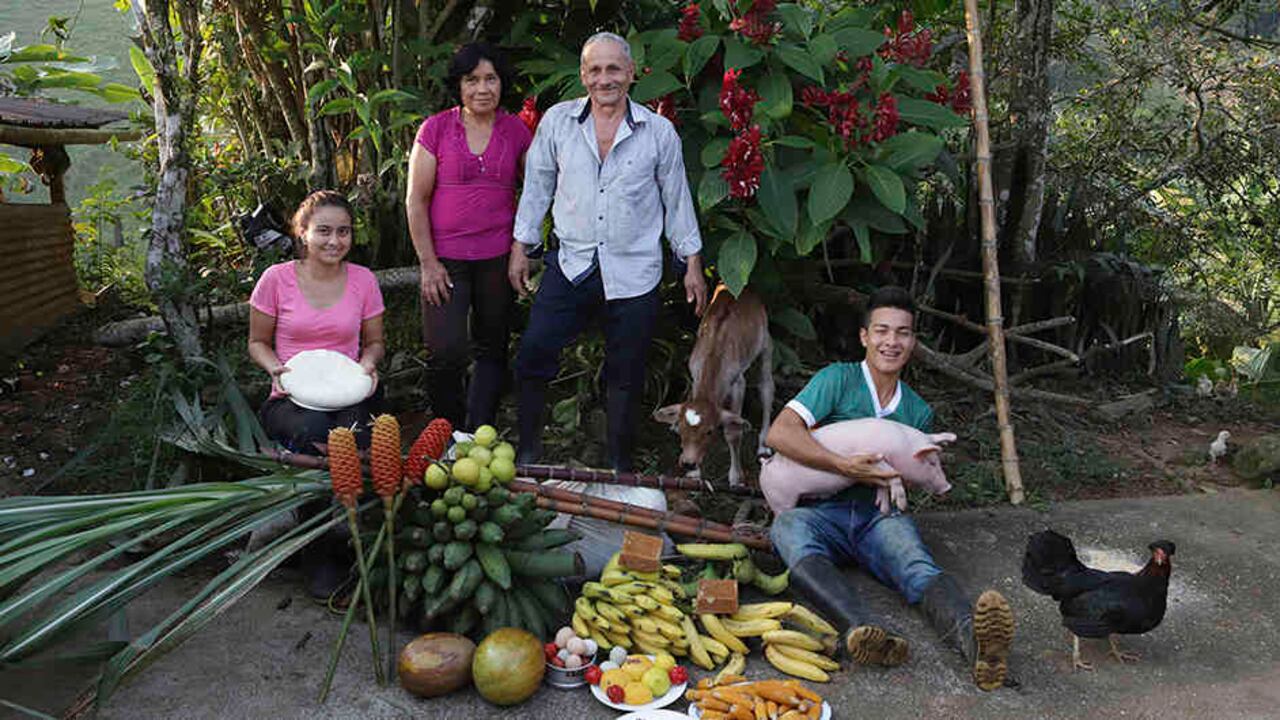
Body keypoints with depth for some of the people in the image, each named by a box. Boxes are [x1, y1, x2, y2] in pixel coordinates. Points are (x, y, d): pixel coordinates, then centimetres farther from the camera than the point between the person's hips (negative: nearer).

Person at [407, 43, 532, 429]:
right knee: (446, 355, -9)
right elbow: (415, 200, -1)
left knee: (492, 350, 9)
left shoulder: (516, 131, 5)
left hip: (498, 258, 3)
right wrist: (428, 262, -6)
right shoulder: (436, 129, -2)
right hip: (446, 258, -2)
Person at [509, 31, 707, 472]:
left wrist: (692, 263, 6)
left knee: (625, 375, 9)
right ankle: (527, 451, 13)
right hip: (571, 266, 1)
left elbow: (677, 199, 6)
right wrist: (521, 247, 9)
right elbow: (537, 187, 10)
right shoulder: (557, 121, 3)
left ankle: (621, 466, 25)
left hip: (634, 274, -1)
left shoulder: (659, 132, 0)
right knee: (532, 355, -6)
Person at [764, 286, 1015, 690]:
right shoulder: (838, 380, 4)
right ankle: (863, 630, -61)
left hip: (880, 515, 3)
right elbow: (779, 433, -10)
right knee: (787, 526, -39)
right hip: (822, 512, -3)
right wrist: (845, 466, -16)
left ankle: (974, 639, -62)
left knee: (919, 569, -31)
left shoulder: (918, 411, 21)